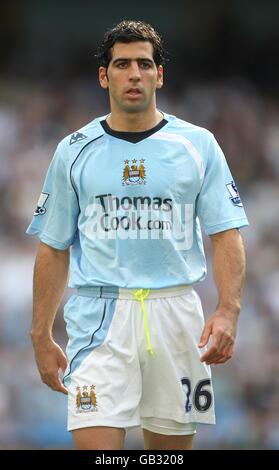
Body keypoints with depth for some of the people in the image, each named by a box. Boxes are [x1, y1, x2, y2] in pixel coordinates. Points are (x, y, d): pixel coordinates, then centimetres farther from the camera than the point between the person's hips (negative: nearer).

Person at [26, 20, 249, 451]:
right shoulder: (75, 151, 7)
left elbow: (226, 237, 2)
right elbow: (53, 250, 11)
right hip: (99, 317, -1)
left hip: (176, 314, 1)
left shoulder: (198, 145, 6)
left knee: (173, 447, 6)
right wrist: (41, 336, 6)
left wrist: (228, 311, -13)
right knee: (95, 445, -14)